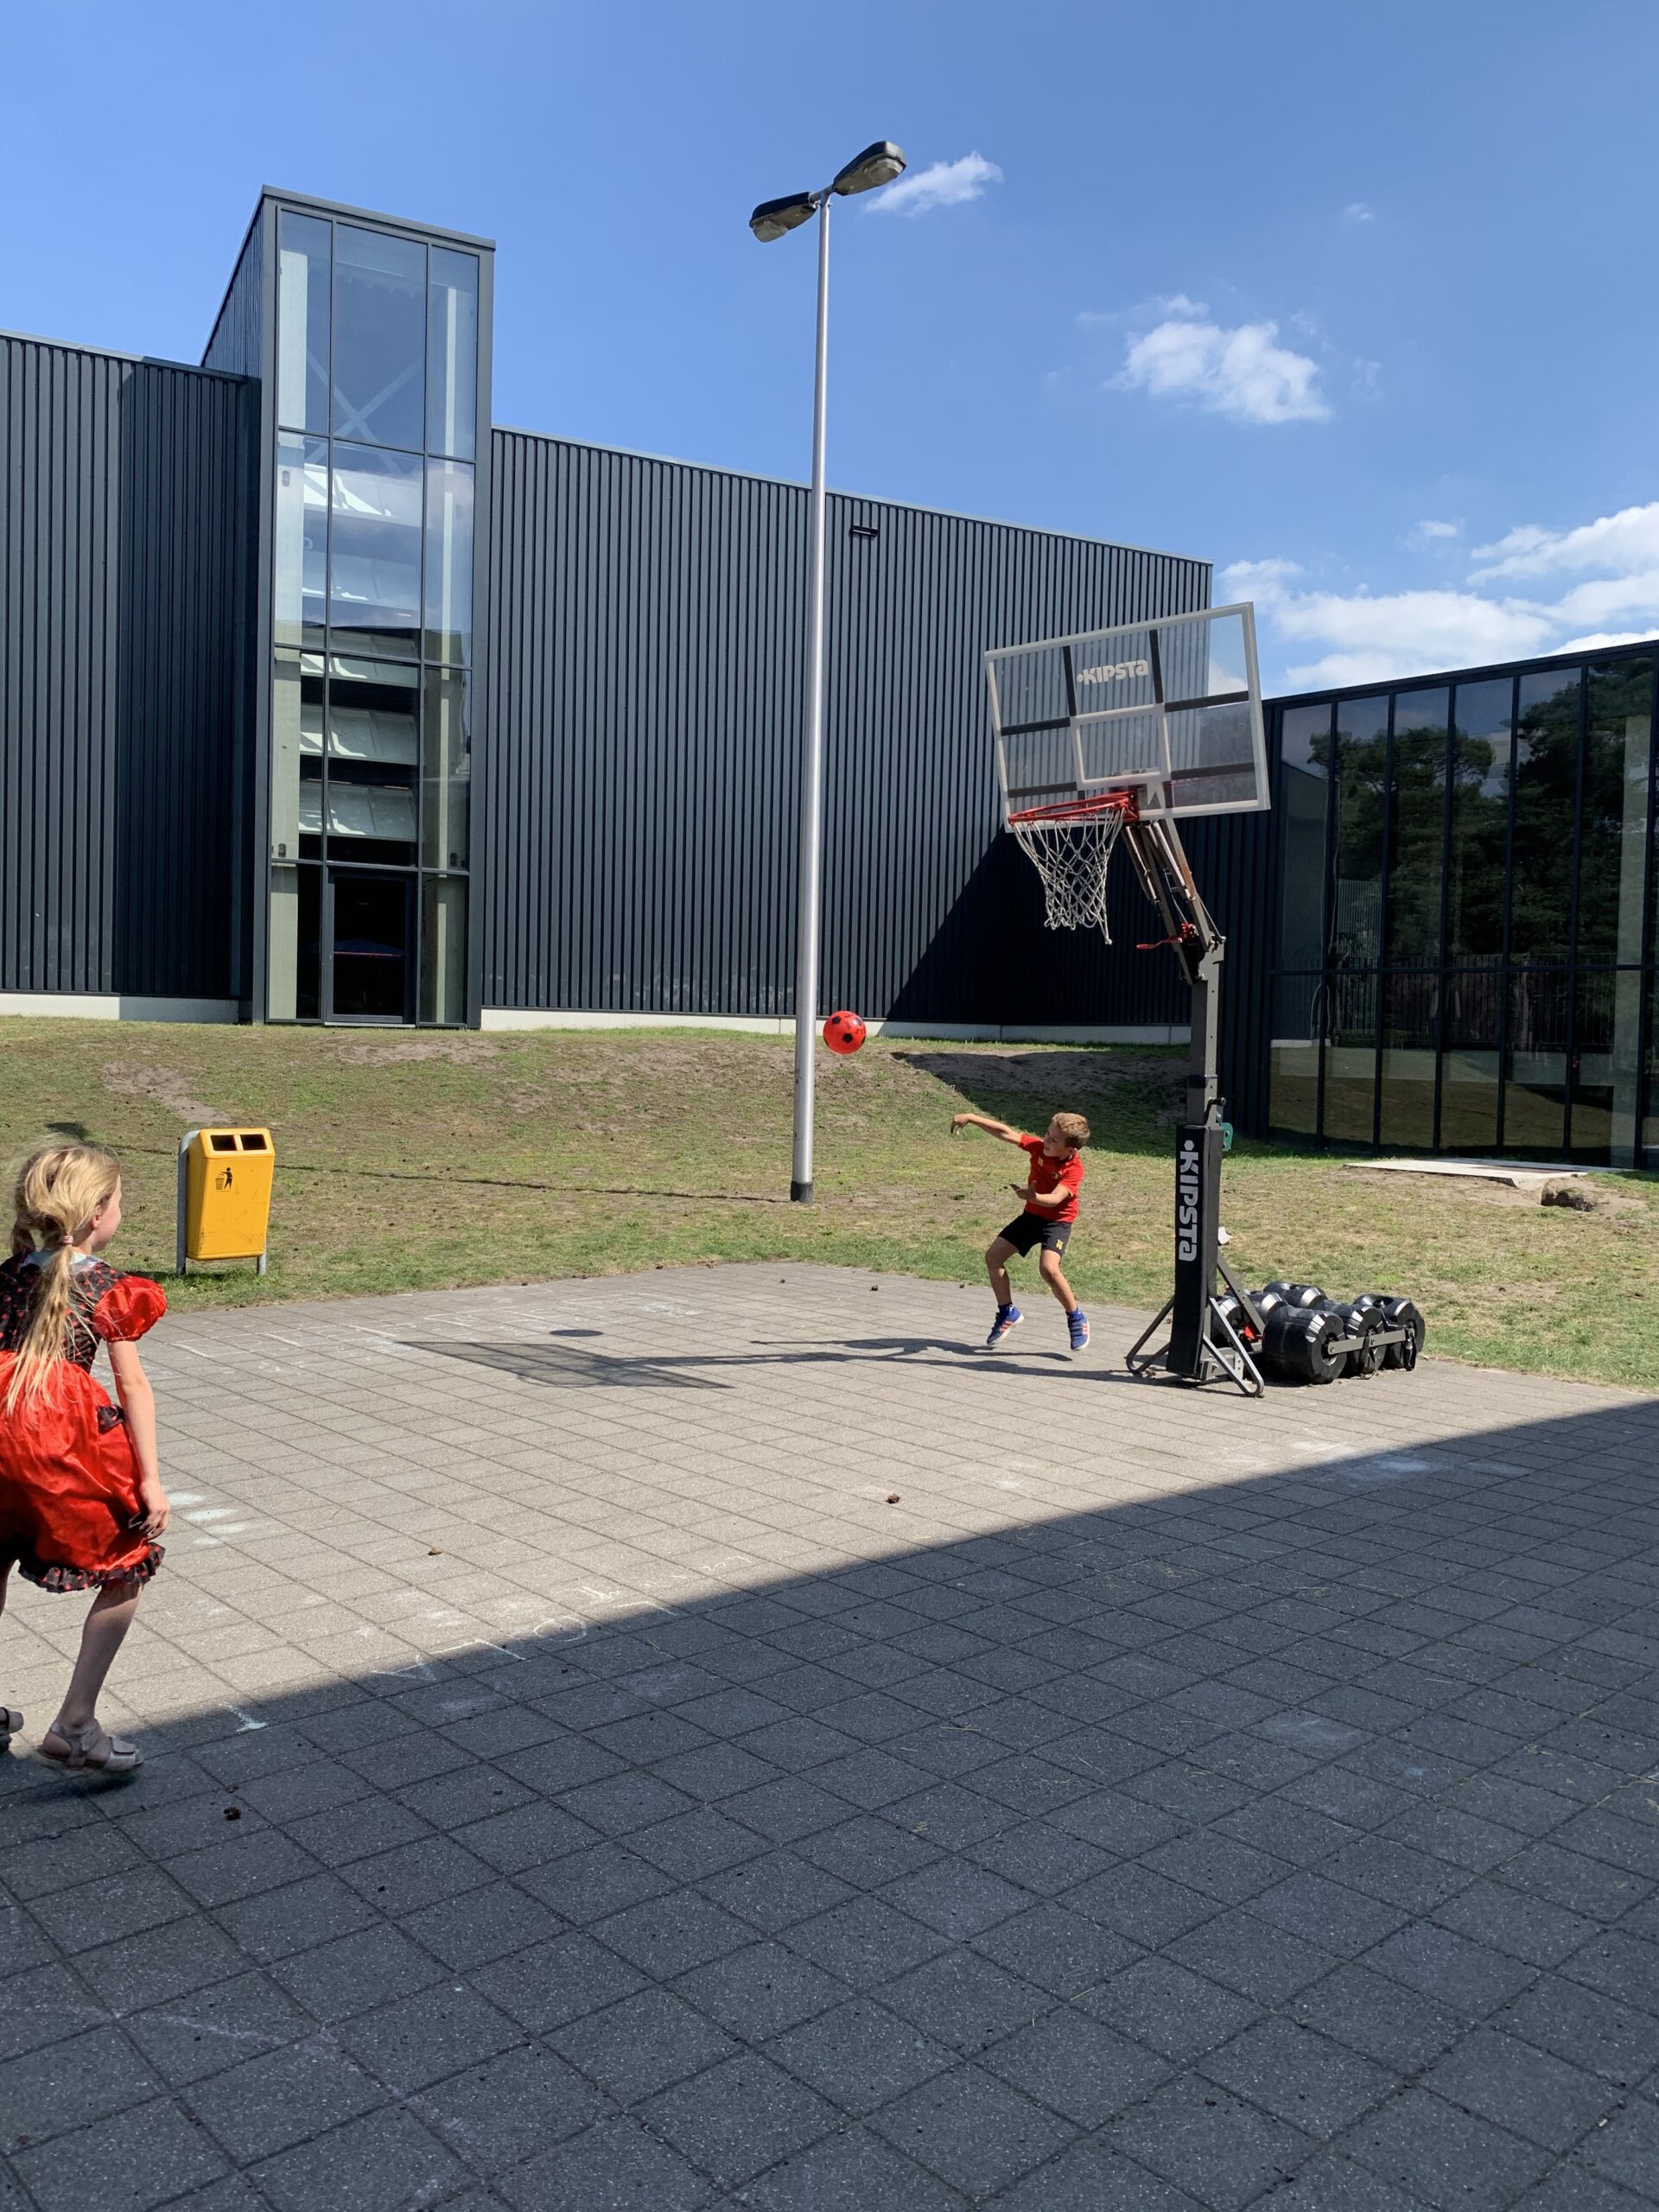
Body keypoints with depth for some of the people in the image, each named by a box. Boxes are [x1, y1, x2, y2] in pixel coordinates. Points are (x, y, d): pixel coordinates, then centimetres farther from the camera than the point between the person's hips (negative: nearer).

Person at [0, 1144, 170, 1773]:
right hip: (63, 1450, -6)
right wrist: (149, 1480, -5)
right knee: (127, 1571, 10)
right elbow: (133, 1386, -5)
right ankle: (74, 1726, 7)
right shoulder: (108, 1288, -3)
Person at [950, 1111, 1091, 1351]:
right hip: (1032, 1214, 6)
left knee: (1048, 1268, -28)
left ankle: (1076, 1318, -6)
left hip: (1058, 1220, -6)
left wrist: (1033, 1197, -60)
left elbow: (1055, 1198, -40)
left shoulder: (1074, 1169, -26)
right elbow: (1005, 1133, -14)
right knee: (993, 1255, 0)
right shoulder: (1038, 1147, -13)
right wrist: (971, 1118, -20)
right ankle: (1008, 1313, 17)